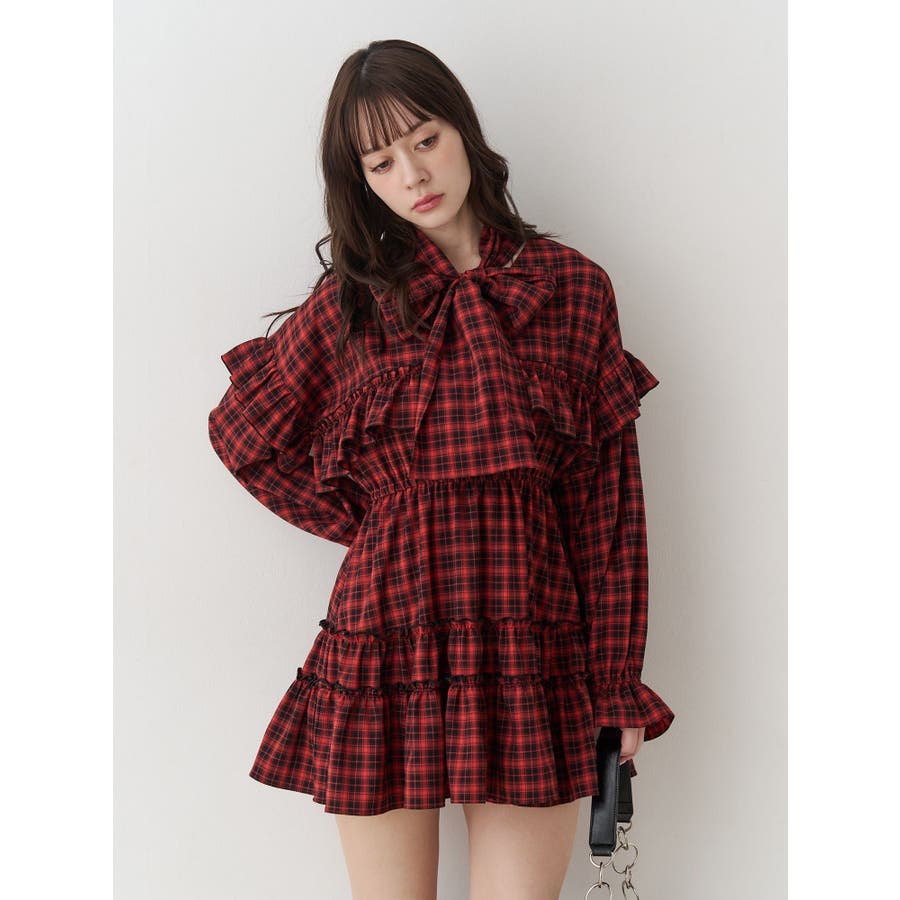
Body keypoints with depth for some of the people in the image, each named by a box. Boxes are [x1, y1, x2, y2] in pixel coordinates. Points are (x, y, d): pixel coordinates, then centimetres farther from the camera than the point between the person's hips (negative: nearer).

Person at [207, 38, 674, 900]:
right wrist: (366, 525, 6)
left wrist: (618, 685, 2)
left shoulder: (572, 288, 3)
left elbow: (608, 497, 3)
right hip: (388, 636, 0)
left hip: (531, 635, 0)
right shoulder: (350, 301, 3)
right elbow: (242, 433, 15)